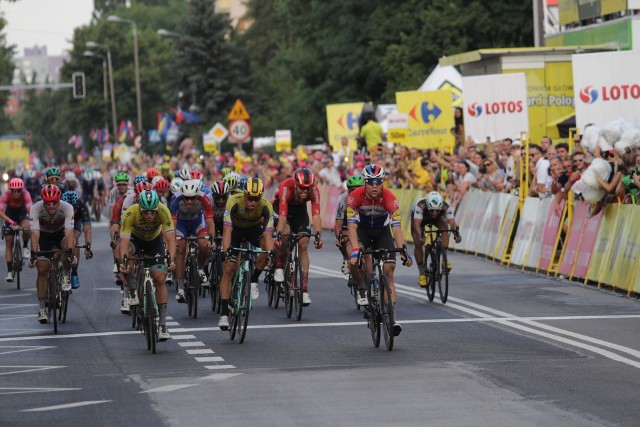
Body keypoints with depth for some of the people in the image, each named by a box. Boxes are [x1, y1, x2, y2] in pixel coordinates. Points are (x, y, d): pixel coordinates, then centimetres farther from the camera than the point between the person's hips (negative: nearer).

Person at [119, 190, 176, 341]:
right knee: (123, 250, -34)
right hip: (135, 238, 0)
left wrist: (171, 259, -54)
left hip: (155, 240, 0)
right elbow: (124, 241, -41)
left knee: (160, 279, -12)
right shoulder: (130, 214, -36)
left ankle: (162, 324, -6)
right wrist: (123, 261, -57)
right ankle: (133, 292, -19)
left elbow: (170, 238, -38)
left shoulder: (163, 211, -35)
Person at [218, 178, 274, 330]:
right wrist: (226, 251, -51)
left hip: (254, 228, 1)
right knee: (228, 269, -11)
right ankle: (224, 313, -8)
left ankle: (253, 280, -6)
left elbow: (267, 234, -36)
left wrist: (270, 254, -51)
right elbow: (227, 230, -39)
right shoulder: (234, 202, -35)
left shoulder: (266, 207, -31)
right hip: (236, 229, -1)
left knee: (267, 249, -30)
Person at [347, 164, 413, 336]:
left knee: (389, 271, -11)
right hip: (363, 229, 0)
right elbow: (352, 226, -35)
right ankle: (362, 291, -7)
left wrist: (403, 251, -44)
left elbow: (396, 228, -33)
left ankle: (392, 317, -11)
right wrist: (355, 250, -48)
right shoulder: (355, 196, -29)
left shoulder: (389, 198, -30)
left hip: (382, 231, 0)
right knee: (355, 258, -32)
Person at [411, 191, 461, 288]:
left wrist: (456, 233, -67)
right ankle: (422, 274, 0)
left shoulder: (445, 207, -37)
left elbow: (452, 222, -47)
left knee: (445, 226, -30)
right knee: (418, 243, -15)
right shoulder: (420, 206, -43)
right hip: (420, 217, -1)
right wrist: (420, 237, -70)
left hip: (437, 218, 1)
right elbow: (417, 224, -53)